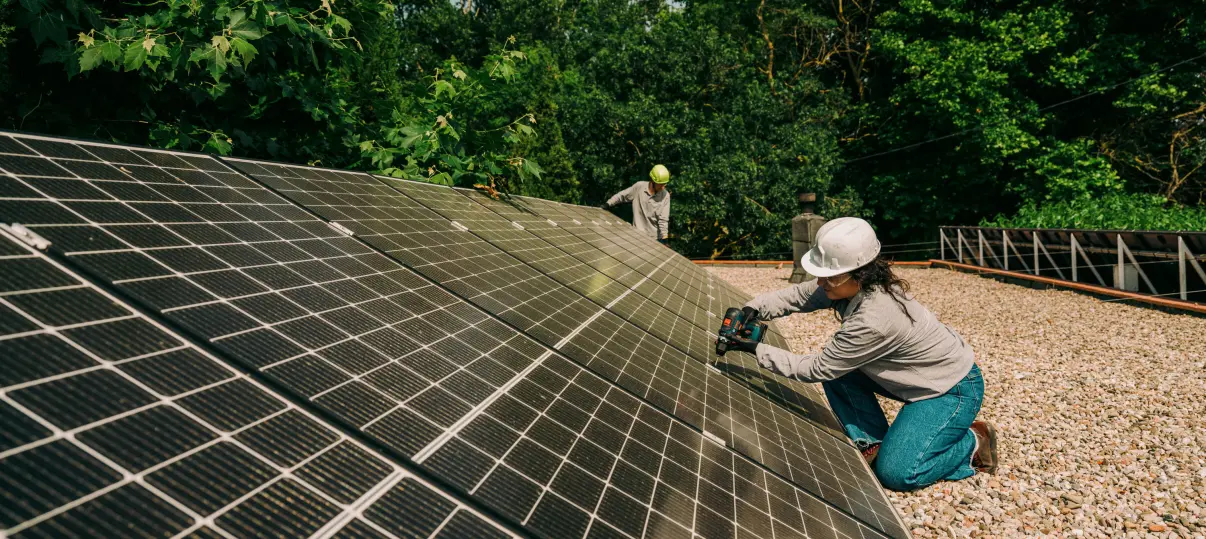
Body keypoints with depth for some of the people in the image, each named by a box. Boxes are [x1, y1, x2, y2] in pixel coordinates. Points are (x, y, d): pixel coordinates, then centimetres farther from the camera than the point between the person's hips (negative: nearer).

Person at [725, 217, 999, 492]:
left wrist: (757, 350, -24)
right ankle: (872, 444, 6)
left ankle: (974, 443, 7)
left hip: (954, 387, -8)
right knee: (836, 370, -7)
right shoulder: (859, 285, -15)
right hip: (920, 374, 8)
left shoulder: (872, 320, -38)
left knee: (895, 473, -15)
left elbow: (817, 369, -27)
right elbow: (798, 295, -4)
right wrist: (753, 309, -20)